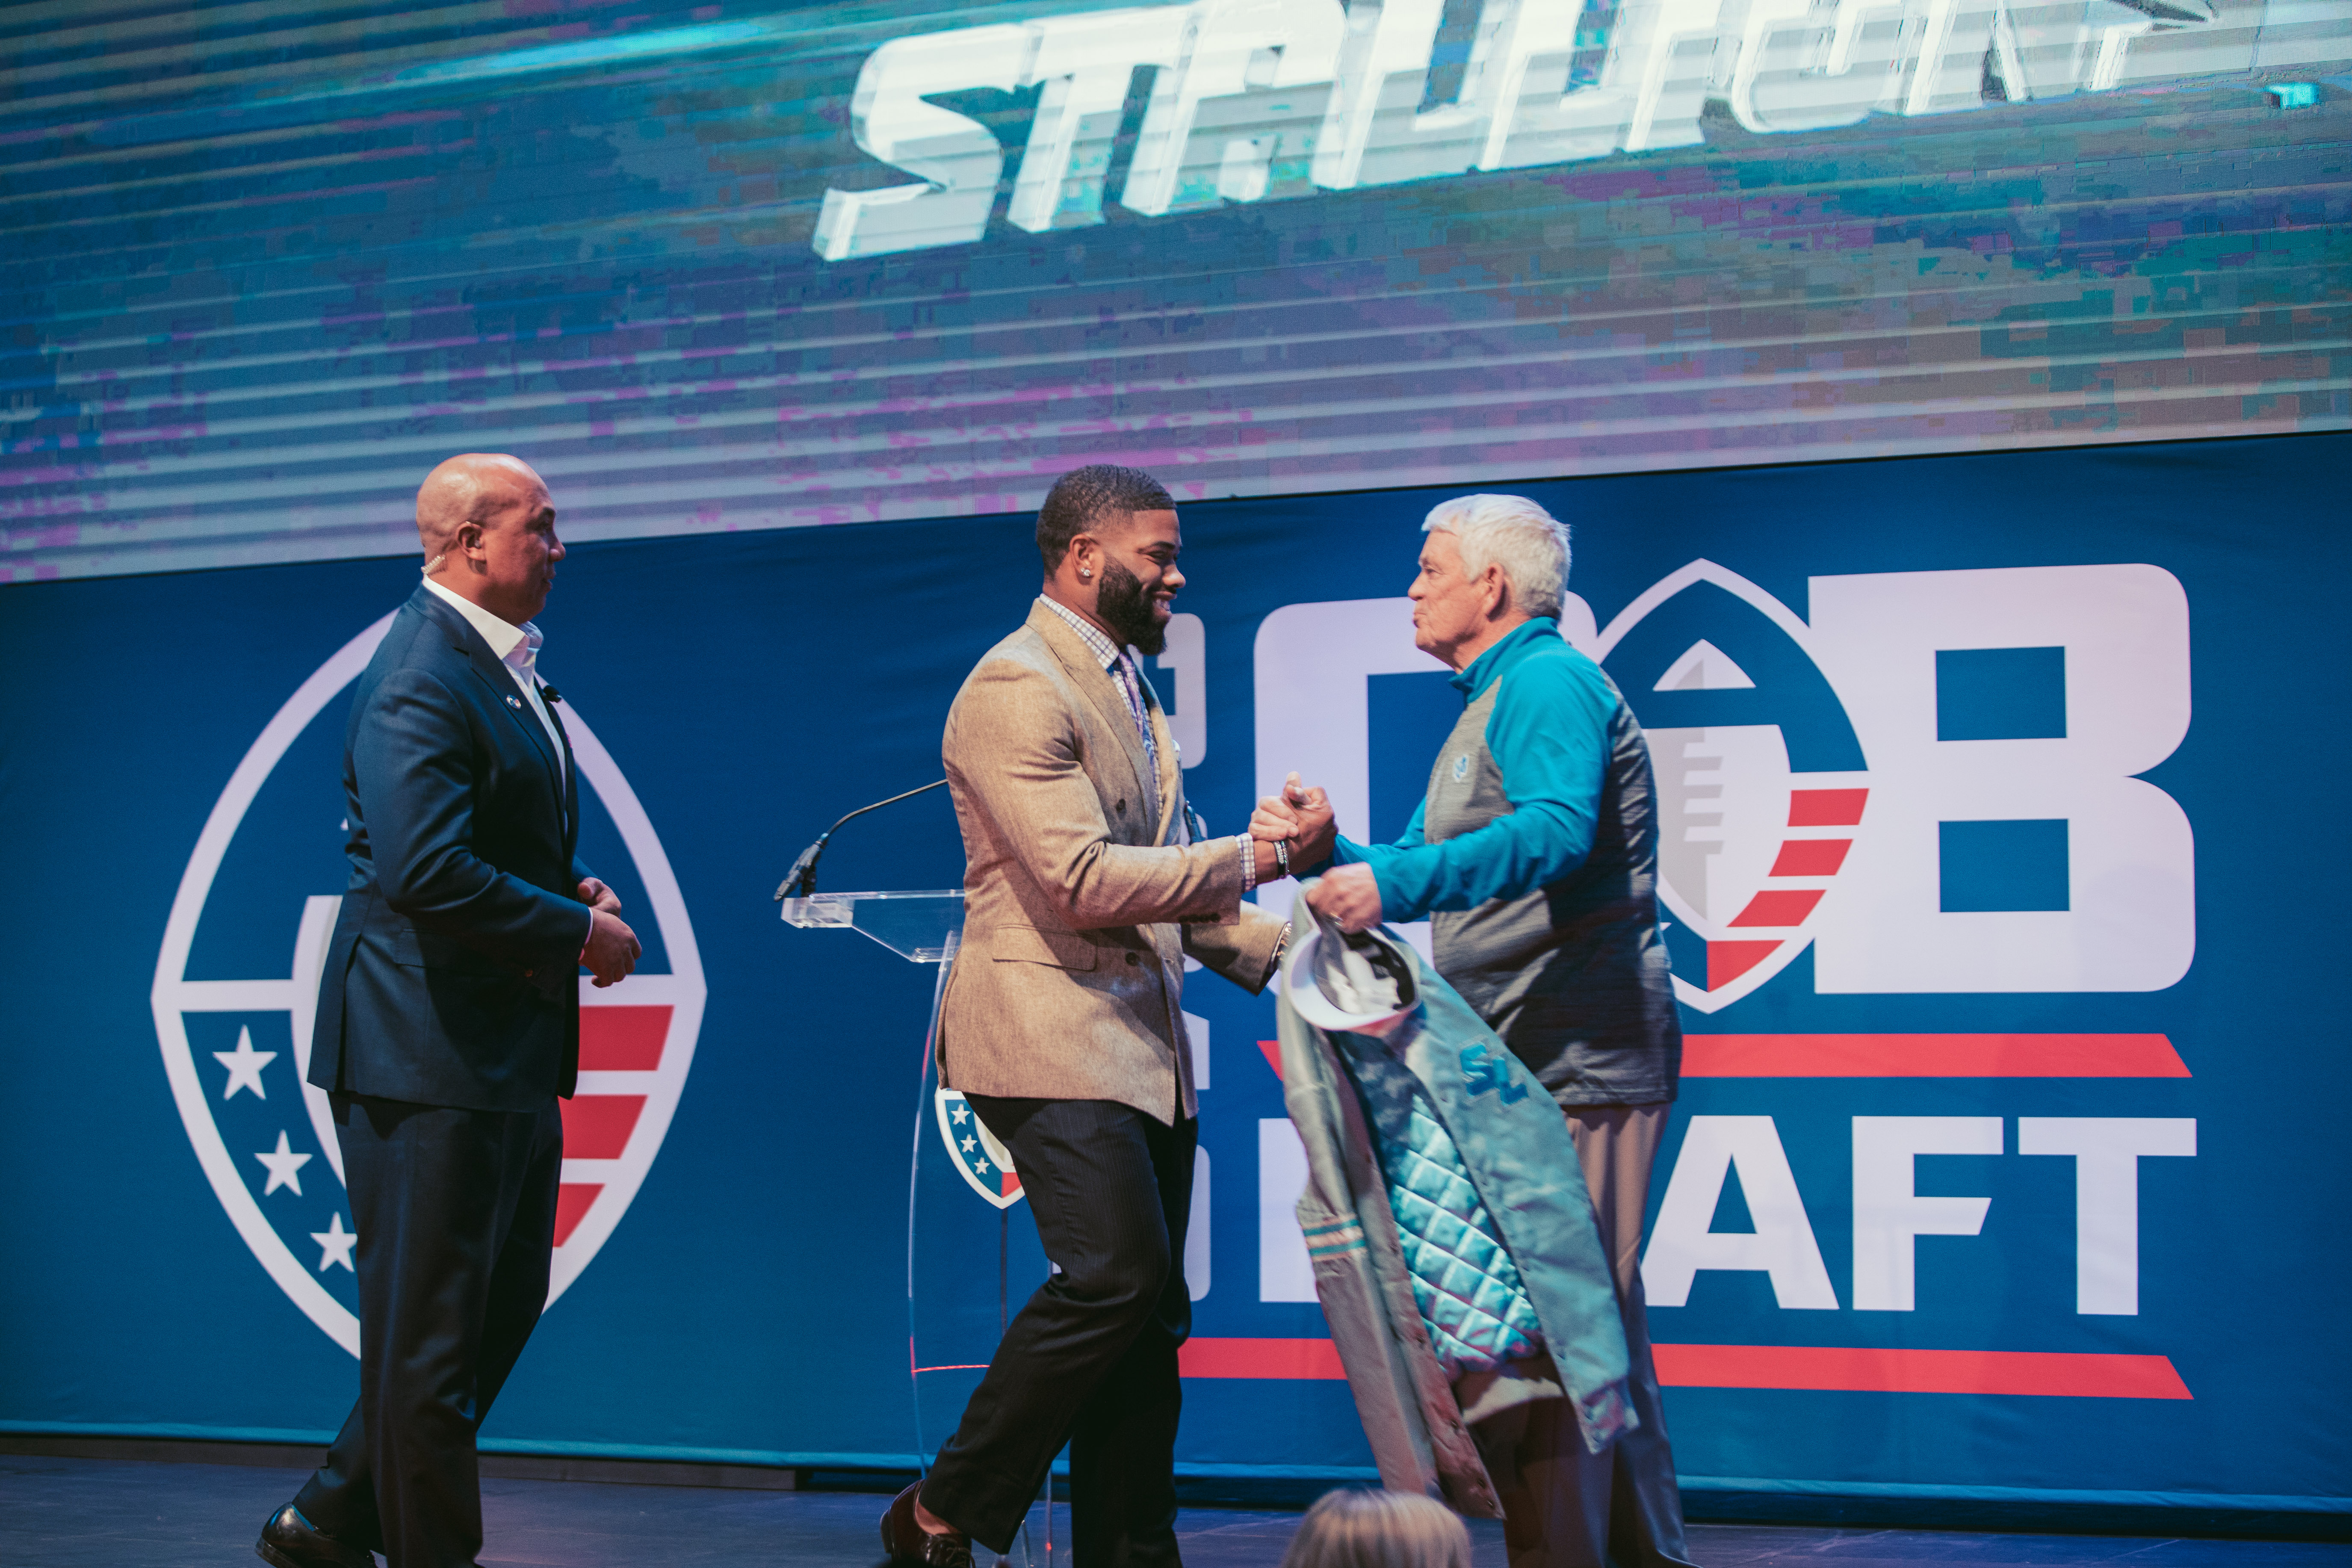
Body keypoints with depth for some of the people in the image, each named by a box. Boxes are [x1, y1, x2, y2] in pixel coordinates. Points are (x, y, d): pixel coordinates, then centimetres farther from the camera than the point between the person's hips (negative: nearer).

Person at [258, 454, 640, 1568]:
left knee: (504, 1304, 18)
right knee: (429, 1331, 0)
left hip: (508, 1050, 11)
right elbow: (426, 872, -28)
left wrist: (574, 890, 7)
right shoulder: (422, 677, -18)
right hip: (429, 1052, -11)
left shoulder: (501, 664, 15)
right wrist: (578, 931, -18)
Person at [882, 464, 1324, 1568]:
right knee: (1114, 1273, -21)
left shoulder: (1127, 690, 21)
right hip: (1047, 1032, -10)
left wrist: (1284, 955, 10)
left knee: (1146, 1313, 7)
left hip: (1140, 1043, 10)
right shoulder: (1017, 688, -11)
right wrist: (1253, 856, -16)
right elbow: (1083, 882, -20)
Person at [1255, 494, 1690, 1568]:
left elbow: (1556, 830, -27)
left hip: (1577, 1062, -11)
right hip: (1534, 1066, 11)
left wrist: (1396, 884, -35)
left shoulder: (1545, 682, -9)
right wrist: (1330, 853, 0)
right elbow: (1423, 869, 19)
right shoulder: (1493, 705, 24)